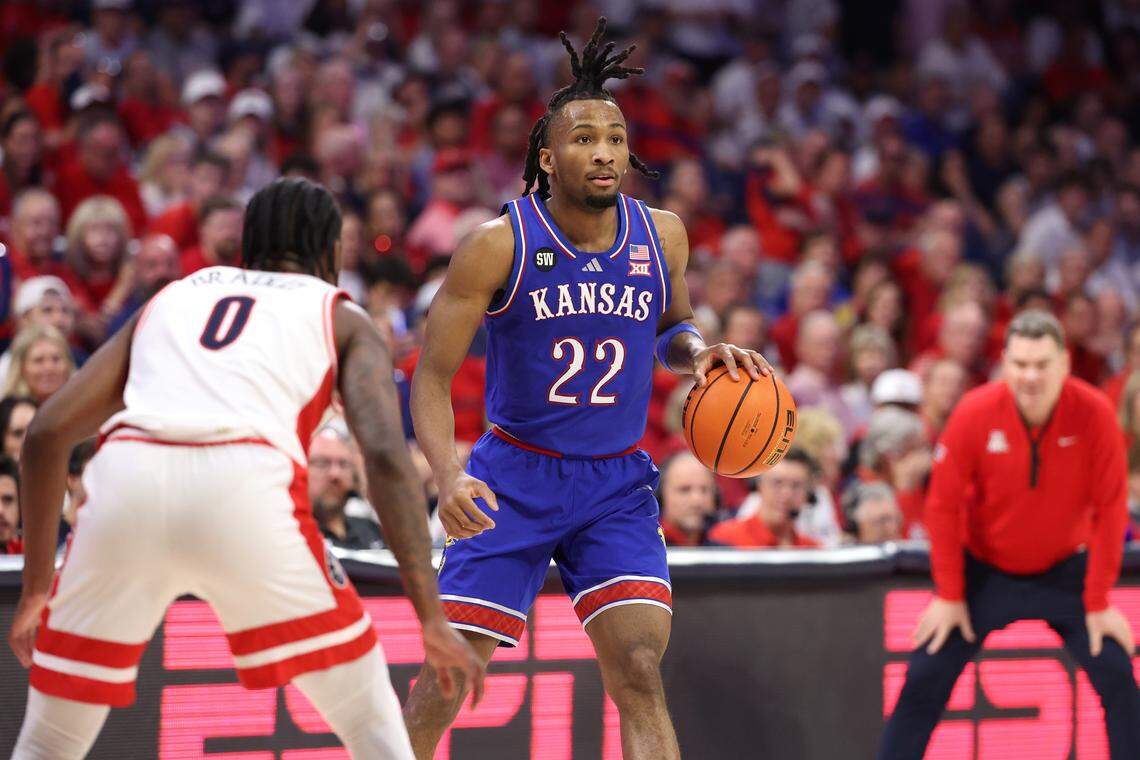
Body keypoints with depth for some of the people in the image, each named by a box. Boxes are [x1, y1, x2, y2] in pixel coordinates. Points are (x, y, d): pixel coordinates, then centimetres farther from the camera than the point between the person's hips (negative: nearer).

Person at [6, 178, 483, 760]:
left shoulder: (170, 298, 33)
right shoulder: (342, 320, 24)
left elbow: (46, 433, 25)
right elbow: (385, 454, 5)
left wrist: (36, 588, 31)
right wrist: (431, 618, 3)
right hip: (244, 492, -3)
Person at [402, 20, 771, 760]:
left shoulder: (661, 235, -2)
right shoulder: (499, 246, -13)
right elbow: (433, 376, -10)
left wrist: (698, 352, -6)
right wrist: (449, 476, -27)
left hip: (617, 482, 2)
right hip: (515, 477, -2)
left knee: (639, 674, -14)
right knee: (446, 680, -2)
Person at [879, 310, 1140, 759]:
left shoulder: (1094, 413, -19)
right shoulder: (975, 413, -19)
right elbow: (942, 505, -11)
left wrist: (1099, 603, -12)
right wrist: (949, 596, -9)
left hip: (1063, 570, 0)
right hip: (983, 570, 0)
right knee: (925, 679, -6)